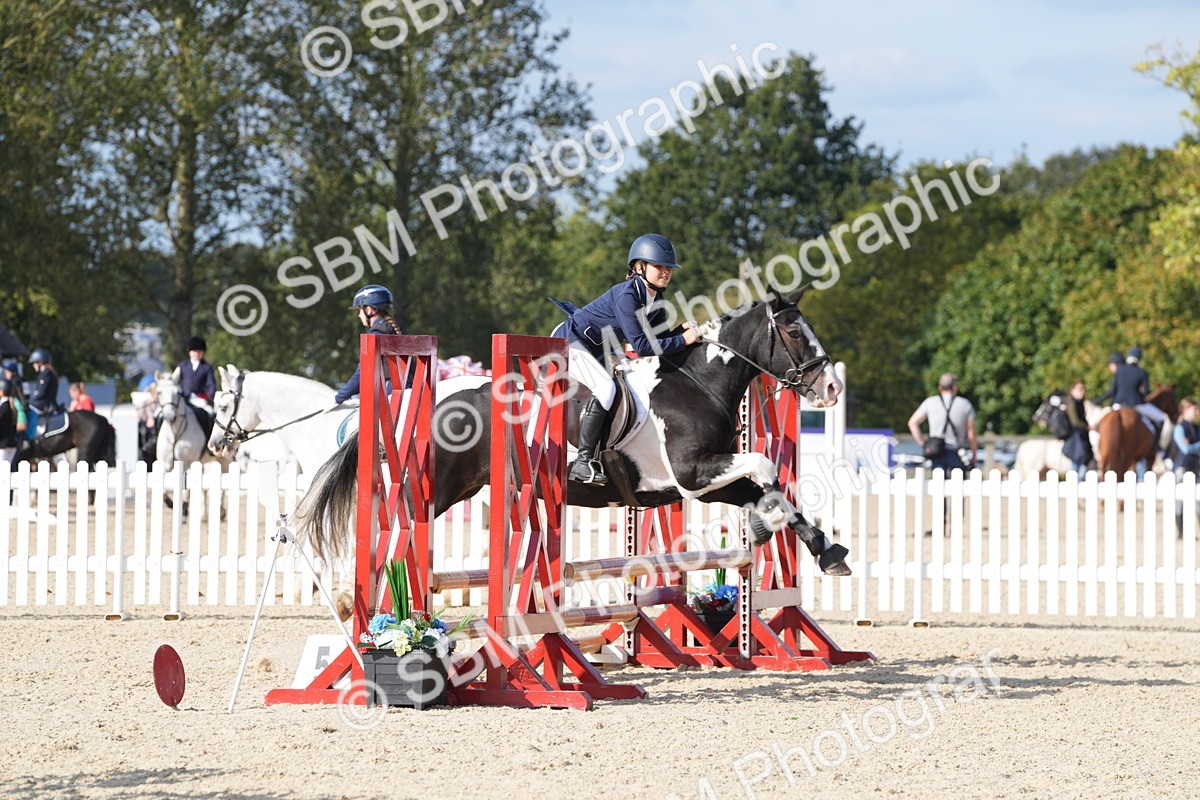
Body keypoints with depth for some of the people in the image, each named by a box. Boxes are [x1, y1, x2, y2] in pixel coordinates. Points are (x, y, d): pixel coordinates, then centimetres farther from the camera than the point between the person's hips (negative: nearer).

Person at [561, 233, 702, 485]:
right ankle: (582, 462, -29)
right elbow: (641, 346, -31)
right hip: (573, 344, -10)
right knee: (605, 388, -29)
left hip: (599, 351, 10)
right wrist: (683, 341, -29)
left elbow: (656, 339, 3)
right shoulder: (627, 295, -27)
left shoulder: (656, 299, 1)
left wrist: (682, 329, -14)